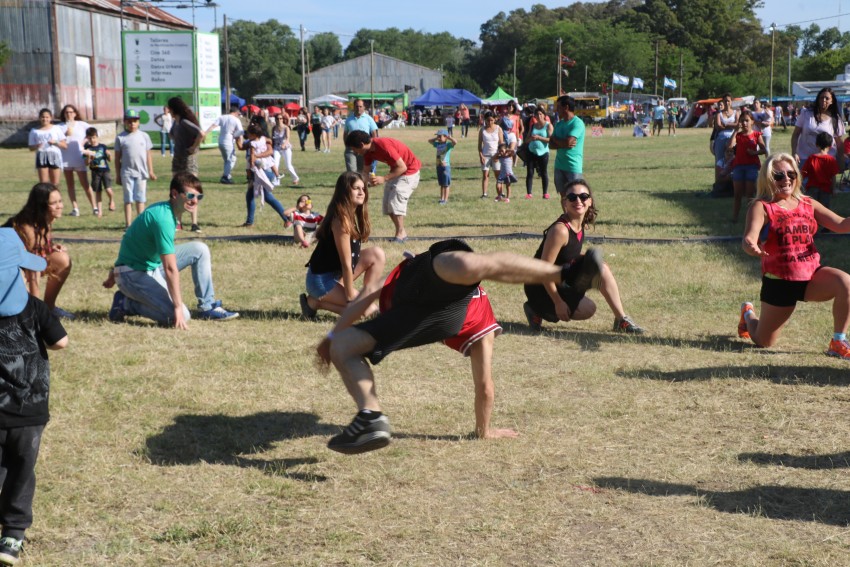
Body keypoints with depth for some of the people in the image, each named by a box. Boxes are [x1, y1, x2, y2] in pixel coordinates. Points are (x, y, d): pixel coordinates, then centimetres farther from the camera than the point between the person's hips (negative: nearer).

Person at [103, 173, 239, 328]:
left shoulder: (162, 209, 3)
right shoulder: (164, 218, -28)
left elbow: (133, 242, 13)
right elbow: (171, 269, -29)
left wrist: (116, 273, 21)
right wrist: (178, 307, -27)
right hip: (134, 275, -10)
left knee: (200, 249, 2)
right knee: (181, 317, -21)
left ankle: (207, 307, 7)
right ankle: (127, 304, -4)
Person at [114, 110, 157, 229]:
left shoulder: (144, 136, 5)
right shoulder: (121, 138, 0)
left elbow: (148, 154, 8)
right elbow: (117, 157, 2)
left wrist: (150, 171, 5)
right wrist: (118, 175, 1)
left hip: (141, 172, 1)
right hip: (127, 173, -1)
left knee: (140, 198, 7)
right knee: (128, 199, 2)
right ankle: (128, 223, 4)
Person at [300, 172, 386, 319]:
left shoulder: (354, 214, 6)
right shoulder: (341, 220, -22)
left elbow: (353, 257, 10)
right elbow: (346, 264, -21)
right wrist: (351, 299, -19)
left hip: (336, 274, 9)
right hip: (321, 280, -9)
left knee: (377, 254, 1)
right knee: (365, 309, -12)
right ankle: (315, 302, 0)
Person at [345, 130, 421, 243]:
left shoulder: (384, 146, -32)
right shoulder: (368, 151, -6)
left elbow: (402, 167, -29)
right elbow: (366, 171, 5)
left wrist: (384, 178, -30)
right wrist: (369, 179, -19)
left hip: (409, 171, -9)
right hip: (395, 171, 9)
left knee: (395, 201, -17)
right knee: (387, 204, 6)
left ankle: (400, 233, -6)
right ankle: (401, 233, 14)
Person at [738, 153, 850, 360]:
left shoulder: (808, 205, 7)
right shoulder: (761, 207, -8)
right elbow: (749, 238, -24)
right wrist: (751, 247, -48)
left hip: (812, 274, 4)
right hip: (779, 281, -3)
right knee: (763, 342, 6)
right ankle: (748, 313, 43)